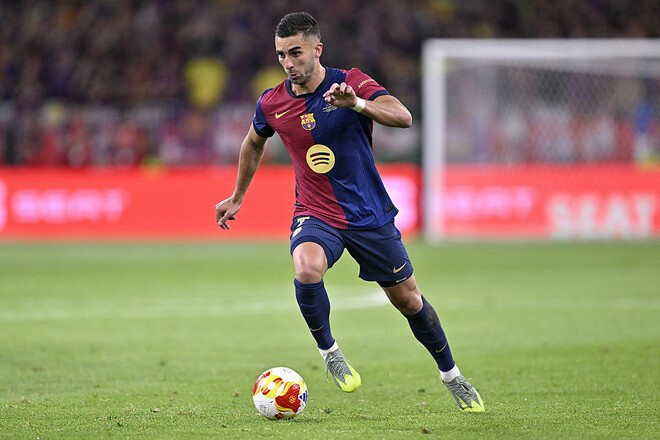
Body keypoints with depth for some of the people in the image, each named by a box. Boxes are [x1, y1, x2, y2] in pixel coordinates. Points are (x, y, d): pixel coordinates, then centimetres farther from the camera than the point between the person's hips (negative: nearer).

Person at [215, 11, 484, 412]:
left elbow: (403, 117, -28)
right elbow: (254, 144, 18)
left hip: (370, 214, -1)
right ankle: (328, 351, -9)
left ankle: (452, 376, 32)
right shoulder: (272, 104, -4)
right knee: (307, 268, -33)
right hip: (316, 216, 1)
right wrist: (238, 197, 26)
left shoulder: (351, 82, -13)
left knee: (408, 300, 9)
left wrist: (356, 104, -44)